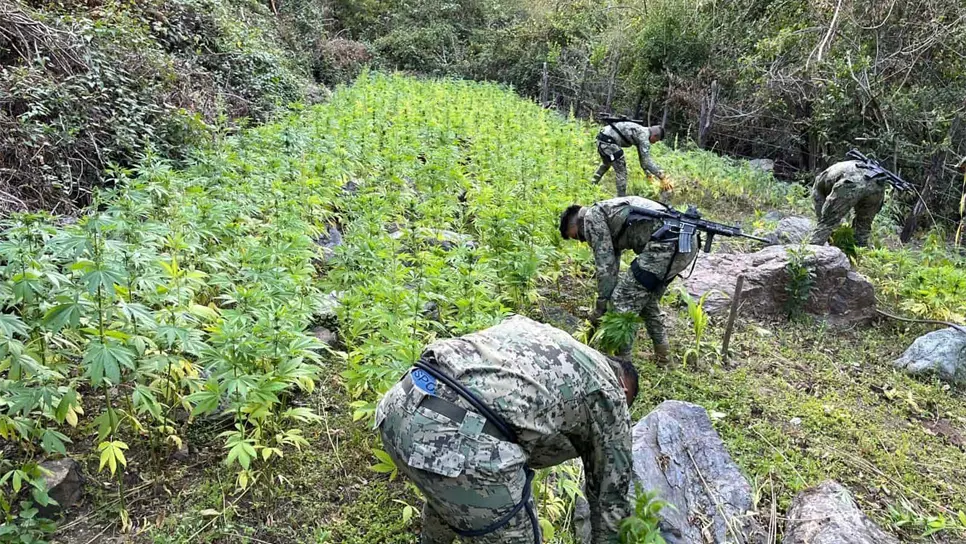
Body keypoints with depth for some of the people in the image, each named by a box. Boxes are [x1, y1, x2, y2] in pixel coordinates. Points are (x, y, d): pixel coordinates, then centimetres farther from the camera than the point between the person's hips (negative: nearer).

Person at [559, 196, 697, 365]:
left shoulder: (592, 216, 3)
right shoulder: (609, 213, 31)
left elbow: (605, 265, -1)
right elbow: (612, 265, 31)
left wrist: (600, 308, 6)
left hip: (667, 244, -10)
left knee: (624, 302, -2)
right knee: (647, 298, 26)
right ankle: (662, 354, 34)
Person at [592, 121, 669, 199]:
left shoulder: (642, 132, 20)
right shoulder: (644, 135, -9)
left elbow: (643, 156, 31)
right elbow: (646, 159, -16)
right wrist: (662, 176, -15)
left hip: (602, 138, 11)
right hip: (608, 141, -11)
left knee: (606, 164, 35)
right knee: (621, 172, -1)